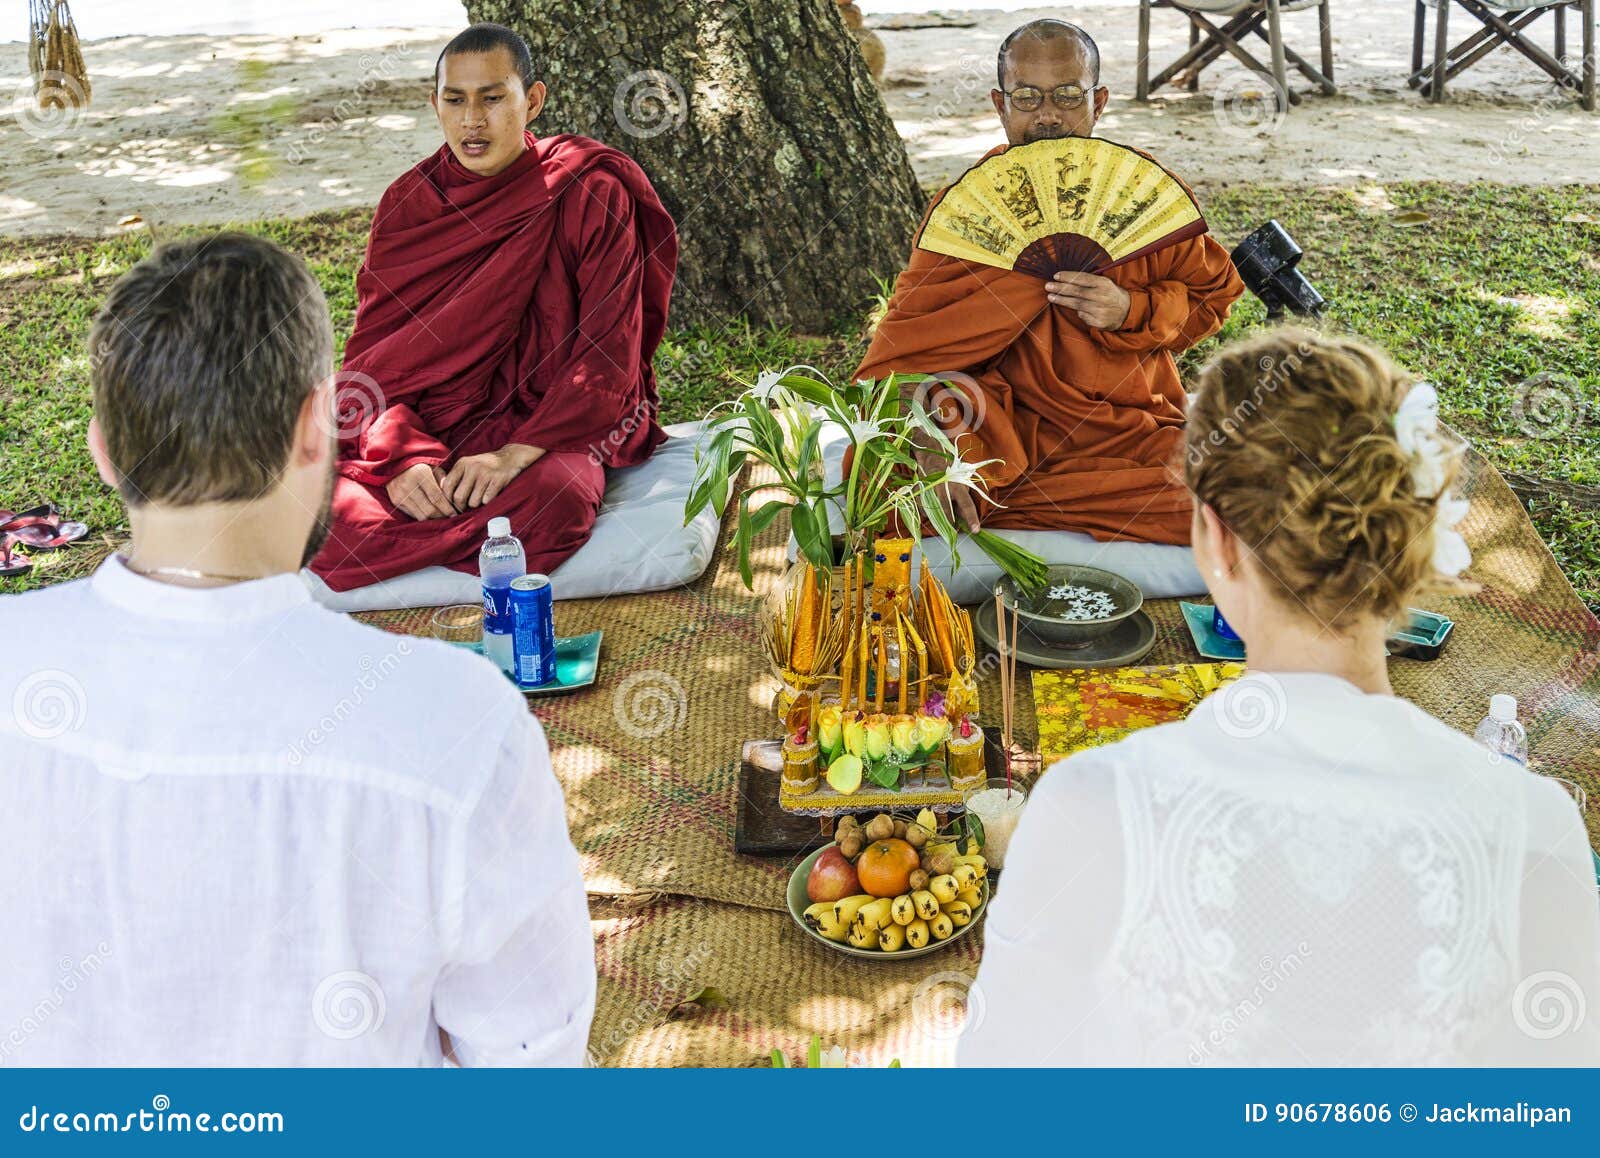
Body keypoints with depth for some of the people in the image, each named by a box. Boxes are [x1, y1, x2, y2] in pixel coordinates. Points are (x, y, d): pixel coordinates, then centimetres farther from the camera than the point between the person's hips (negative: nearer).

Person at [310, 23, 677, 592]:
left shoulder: (592, 195, -6)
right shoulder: (407, 204, 4)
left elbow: (608, 355, -12)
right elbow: (375, 350, 0)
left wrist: (516, 454, -23)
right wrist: (406, 456, -20)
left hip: (548, 422, -1)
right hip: (430, 422, 2)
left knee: (555, 502, -37)